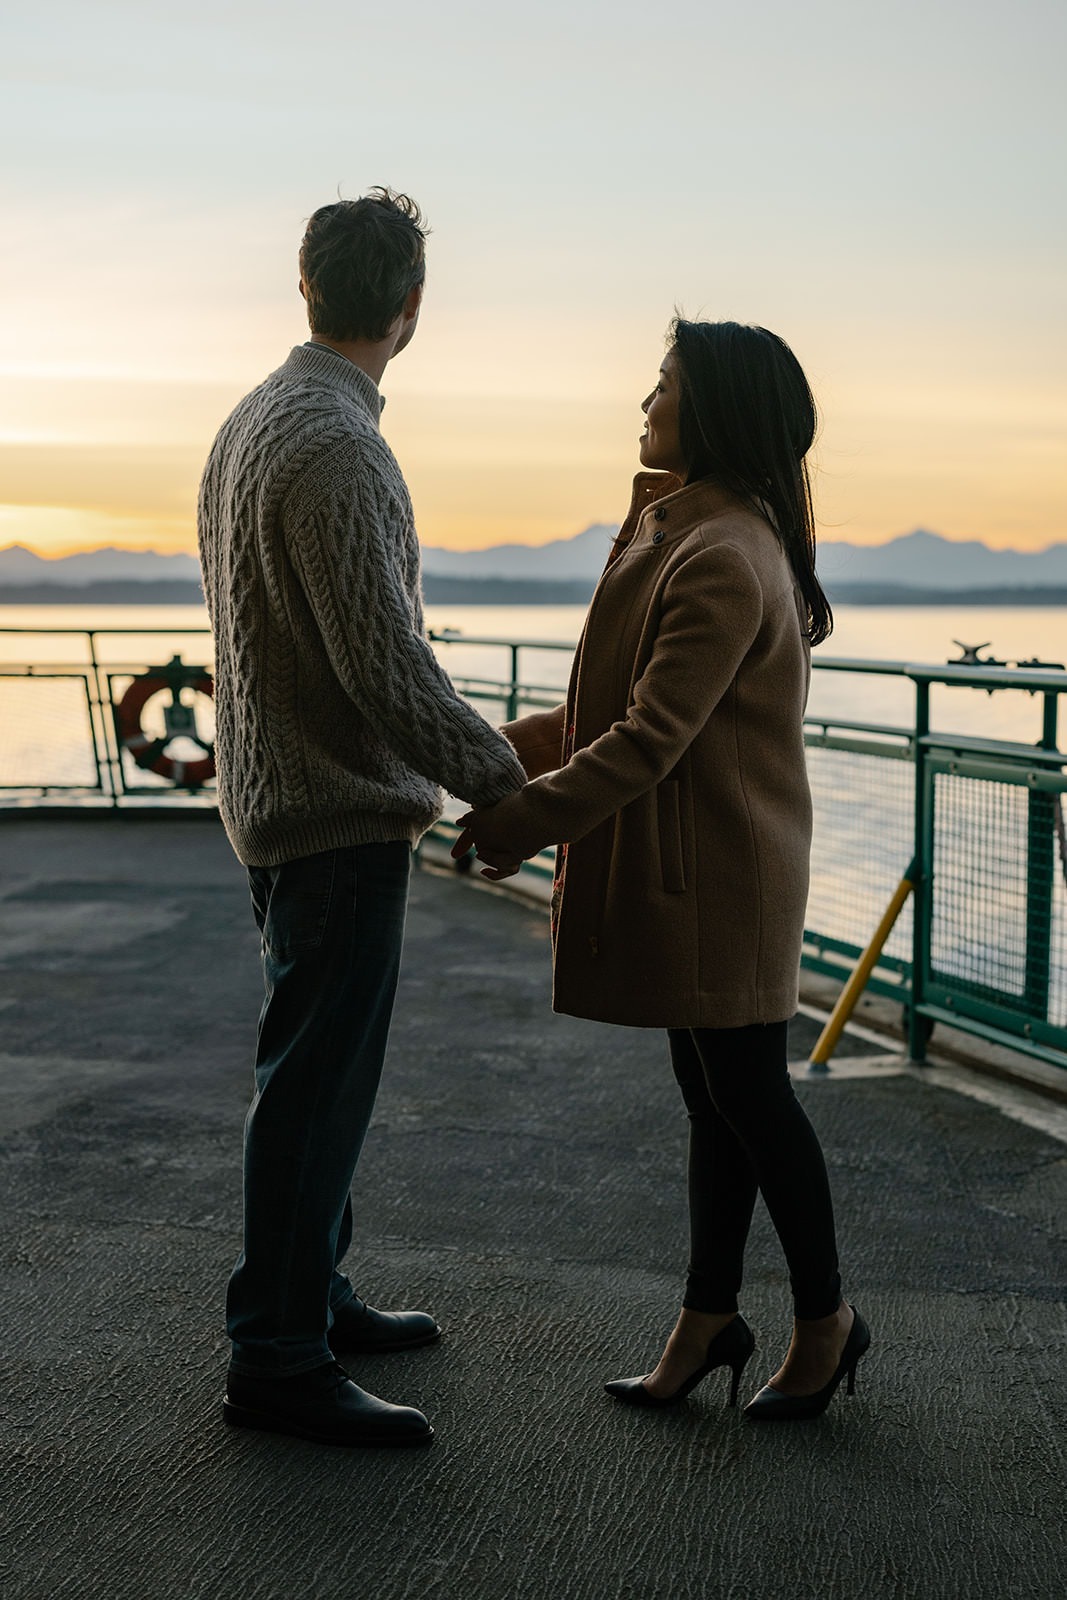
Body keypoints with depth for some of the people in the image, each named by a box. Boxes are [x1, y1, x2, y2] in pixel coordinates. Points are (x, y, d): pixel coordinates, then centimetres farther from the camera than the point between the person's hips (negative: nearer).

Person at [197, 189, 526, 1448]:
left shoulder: (250, 421, 11)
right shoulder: (334, 447, -20)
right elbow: (388, 669, -24)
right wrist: (512, 784, -14)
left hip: (279, 797, 10)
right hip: (339, 816, -10)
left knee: (317, 1070, 18)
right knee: (318, 1083, -4)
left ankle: (311, 1296, 30)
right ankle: (275, 1361, 5)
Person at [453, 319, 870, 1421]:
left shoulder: (726, 562, -21)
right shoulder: (673, 525, 12)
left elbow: (649, 741, -24)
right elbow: (617, 705, 17)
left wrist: (522, 822, -18)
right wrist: (505, 755, 11)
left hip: (719, 877, -10)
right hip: (678, 871, 10)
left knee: (747, 1095, 4)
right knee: (713, 1098, 16)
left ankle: (825, 1319, 23)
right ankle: (709, 1319, 27)